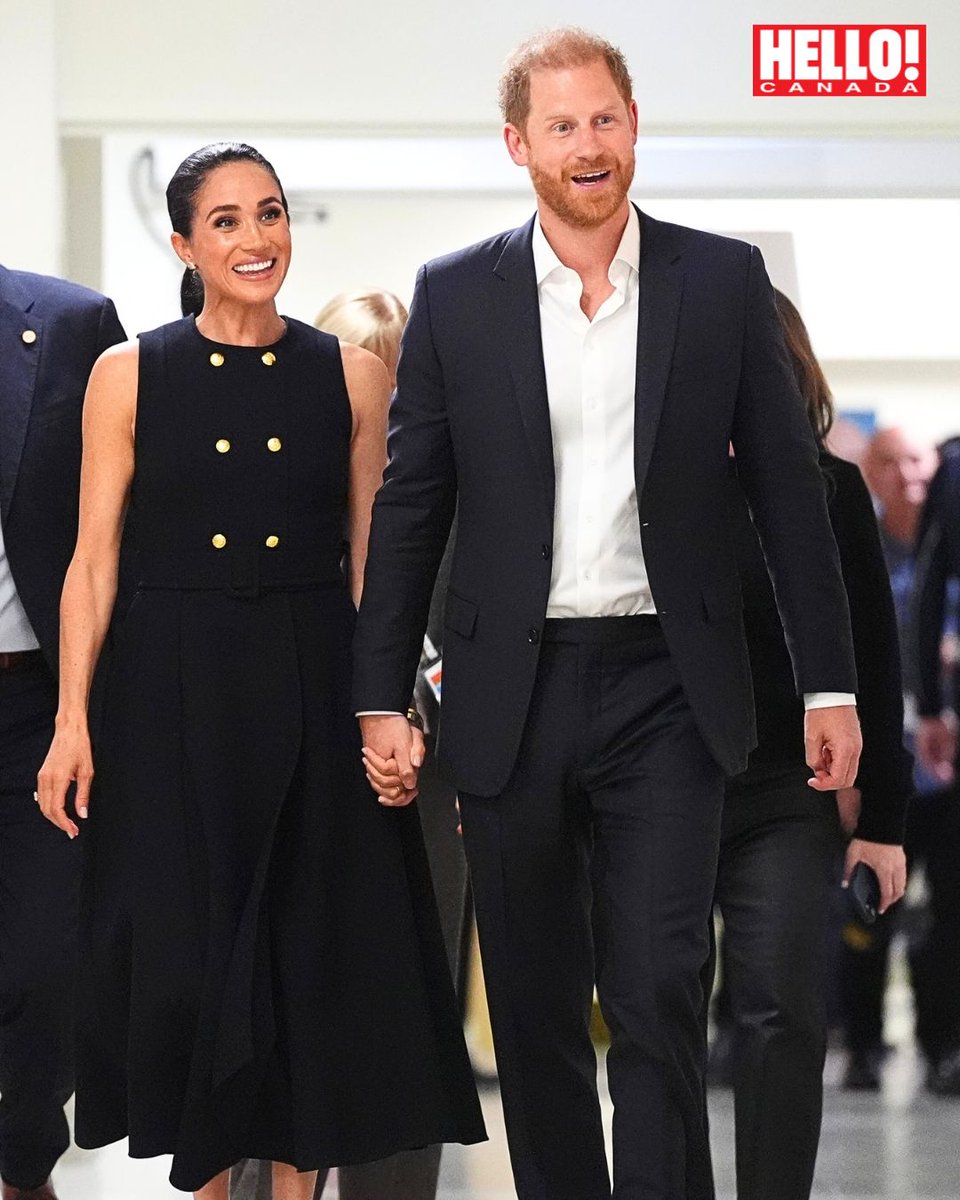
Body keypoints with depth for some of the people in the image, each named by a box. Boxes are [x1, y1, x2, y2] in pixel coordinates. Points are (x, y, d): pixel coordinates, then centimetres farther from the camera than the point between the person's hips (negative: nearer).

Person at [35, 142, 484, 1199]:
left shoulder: (349, 376, 4)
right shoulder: (129, 376, 1)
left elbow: (371, 557, 8)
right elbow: (94, 559, 0)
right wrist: (71, 721, -7)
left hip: (314, 688, 1)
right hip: (174, 693, -1)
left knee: (315, 948, 3)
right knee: (185, 953, 0)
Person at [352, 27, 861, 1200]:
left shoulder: (723, 280, 2)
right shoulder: (454, 296, 3)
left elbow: (788, 489, 5)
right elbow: (409, 508, 6)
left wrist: (829, 684, 1)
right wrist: (381, 697, 2)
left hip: (662, 691, -1)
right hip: (512, 696, 1)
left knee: (657, 1000, -9)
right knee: (533, 1012, 9)